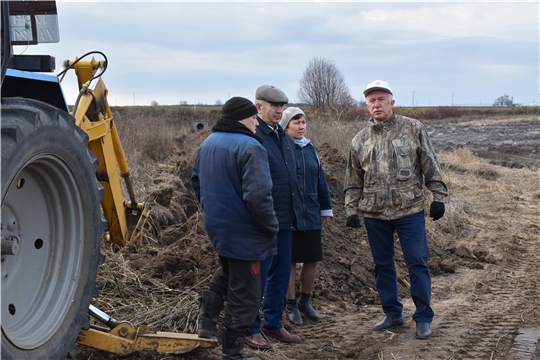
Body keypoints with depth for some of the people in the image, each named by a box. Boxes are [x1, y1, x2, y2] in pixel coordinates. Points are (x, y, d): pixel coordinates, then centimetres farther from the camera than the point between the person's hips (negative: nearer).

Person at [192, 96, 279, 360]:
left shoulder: (207, 144, 6)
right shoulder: (250, 147, -22)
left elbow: (197, 182, 18)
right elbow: (258, 196, -29)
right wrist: (271, 226, -14)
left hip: (216, 227, 8)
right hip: (244, 232, -8)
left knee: (227, 272, 34)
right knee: (244, 294, 5)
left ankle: (207, 319, 27)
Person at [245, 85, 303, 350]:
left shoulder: (284, 137, 13)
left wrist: (297, 208, 18)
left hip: (285, 219, 8)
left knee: (280, 274, 15)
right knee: (257, 276, 3)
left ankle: (273, 323, 28)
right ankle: (251, 329, 15)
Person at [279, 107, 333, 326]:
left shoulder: (311, 149, 9)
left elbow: (320, 180, 13)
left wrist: (326, 208, 14)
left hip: (311, 216, 5)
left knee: (312, 260, 9)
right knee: (289, 261, 4)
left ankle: (305, 300, 28)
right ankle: (291, 305, 17)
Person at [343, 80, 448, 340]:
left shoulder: (413, 129, 0)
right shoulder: (360, 140, 8)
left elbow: (431, 166, 1)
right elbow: (353, 181, 13)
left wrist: (438, 196, -4)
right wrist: (351, 210, 7)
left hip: (410, 211, -3)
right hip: (374, 214, 3)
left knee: (417, 264, 0)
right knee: (382, 265, 11)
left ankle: (423, 318, 10)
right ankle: (392, 314, 25)